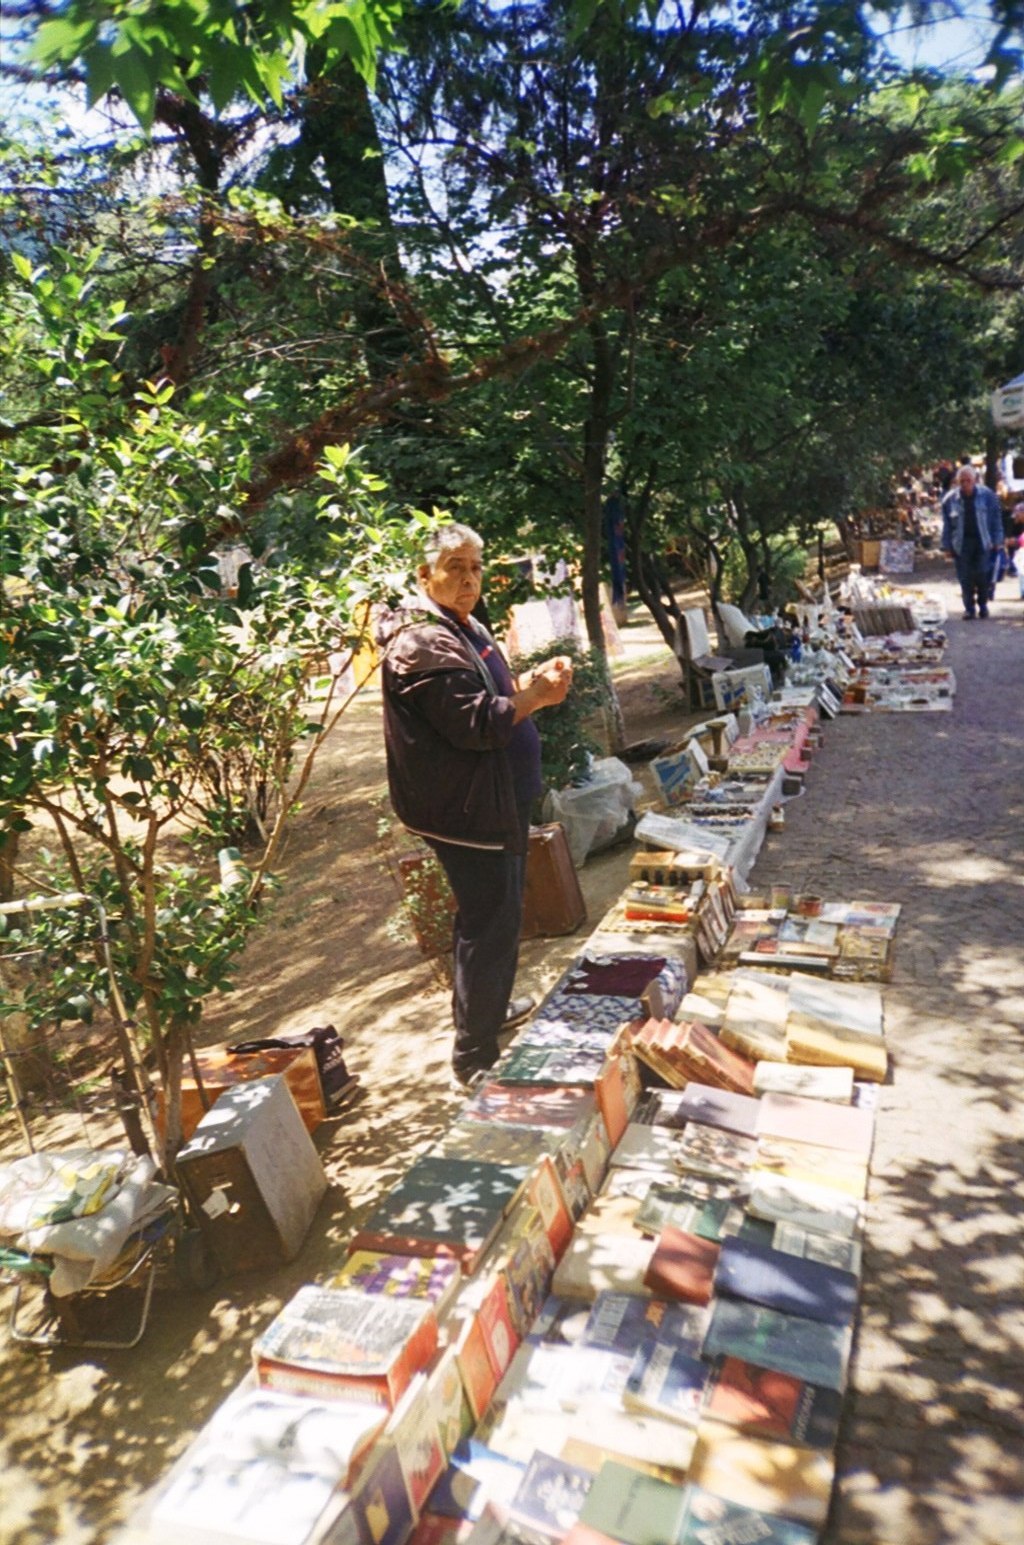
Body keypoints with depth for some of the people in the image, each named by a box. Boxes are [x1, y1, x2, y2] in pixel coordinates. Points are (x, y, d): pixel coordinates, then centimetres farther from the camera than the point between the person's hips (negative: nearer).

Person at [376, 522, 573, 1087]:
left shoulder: (464, 628, 14)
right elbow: (474, 723, -26)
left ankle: (486, 1005, 44)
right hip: (466, 807, -11)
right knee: (490, 923, -4)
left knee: (495, 911, 24)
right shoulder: (421, 643, -20)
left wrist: (535, 680, 4)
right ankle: (475, 1058, 8)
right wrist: (537, 696, -18)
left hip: (496, 797, 11)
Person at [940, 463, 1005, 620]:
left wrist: (997, 541, 0)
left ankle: (983, 604, 14)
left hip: (983, 542, -1)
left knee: (983, 574, -4)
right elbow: (947, 524, 4)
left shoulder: (987, 495, -2)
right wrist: (946, 545, 2)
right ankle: (969, 608, 11)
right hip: (961, 544, 1)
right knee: (965, 578, 1)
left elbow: (996, 519, 3)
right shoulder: (950, 499, -1)